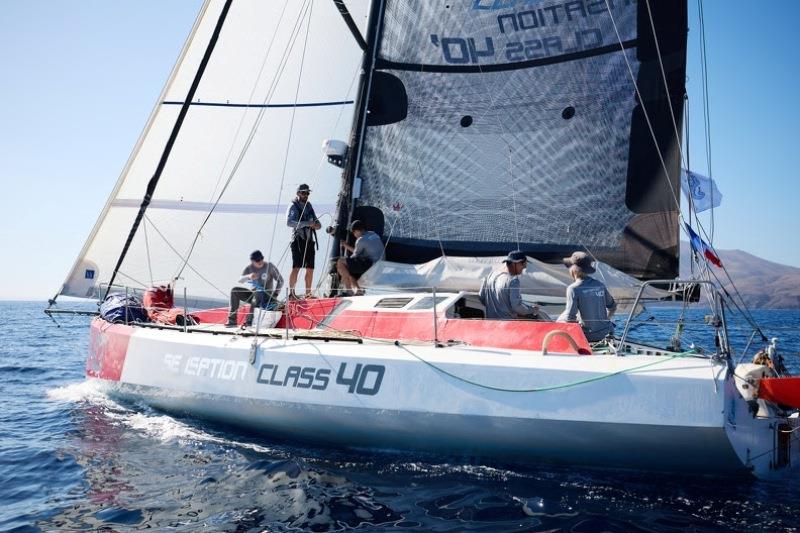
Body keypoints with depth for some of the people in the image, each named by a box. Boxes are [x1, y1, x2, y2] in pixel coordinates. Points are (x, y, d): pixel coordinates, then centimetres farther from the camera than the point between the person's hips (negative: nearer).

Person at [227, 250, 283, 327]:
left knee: (258, 292, -38)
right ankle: (232, 321, -18)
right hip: (253, 295, 5)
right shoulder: (249, 268, 1)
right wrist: (248, 277, -35)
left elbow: (280, 281, -4)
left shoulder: (270, 266, -8)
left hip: (266, 296, -4)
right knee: (235, 290, -14)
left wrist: (275, 295, -14)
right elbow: (240, 280, -13)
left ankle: (249, 321, -39)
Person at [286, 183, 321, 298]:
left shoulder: (309, 206, 17)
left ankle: (308, 294, 17)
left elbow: (317, 223, 19)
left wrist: (317, 224, -6)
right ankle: (291, 293, -12)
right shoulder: (293, 206, -2)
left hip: (310, 241, 6)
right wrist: (307, 223, -27)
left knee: (310, 269, 8)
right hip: (298, 240, -6)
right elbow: (289, 222, -19)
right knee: (296, 268, -14)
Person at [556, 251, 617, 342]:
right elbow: (612, 307, 16)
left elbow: (570, 318, -17)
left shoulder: (573, 289, -14)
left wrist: (558, 320, 4)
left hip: (590, 336, -5)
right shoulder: (600, 285, 4)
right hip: (607, 332, 5)